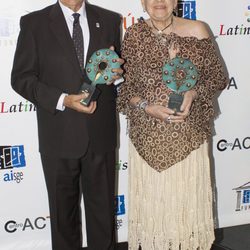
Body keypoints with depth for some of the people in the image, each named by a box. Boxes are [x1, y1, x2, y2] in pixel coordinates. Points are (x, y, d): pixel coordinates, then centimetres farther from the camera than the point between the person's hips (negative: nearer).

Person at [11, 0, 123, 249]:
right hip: (58, 137, -1)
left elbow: (119, 68, 14)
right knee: (63, 208, 15)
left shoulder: (109, 20, 5)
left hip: (101, 134, 2)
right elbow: (21, 78, -5)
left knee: (102, 205, 14)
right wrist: (63, 100, -19)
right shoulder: (34, 23, -3)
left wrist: (116, 72, -11)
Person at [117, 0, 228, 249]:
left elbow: (218, 76, 4)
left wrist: (193, 93, -15)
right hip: (147, 135, 0)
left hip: (188, 134, 0)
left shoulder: (197, 31, -2)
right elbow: (123, 85, 1)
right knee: (151, 199, 8)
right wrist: (146, 106, -16)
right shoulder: (133, 35, -1)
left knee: (188, 197, 8)